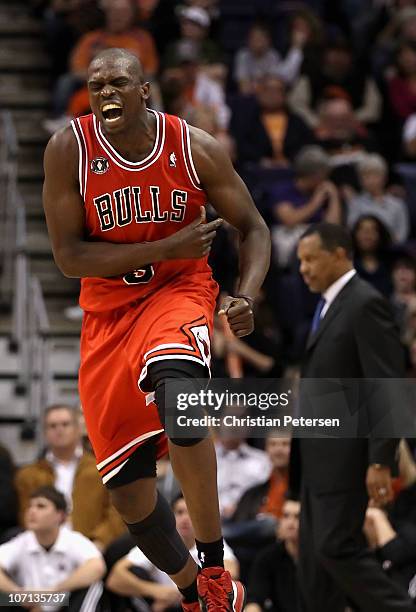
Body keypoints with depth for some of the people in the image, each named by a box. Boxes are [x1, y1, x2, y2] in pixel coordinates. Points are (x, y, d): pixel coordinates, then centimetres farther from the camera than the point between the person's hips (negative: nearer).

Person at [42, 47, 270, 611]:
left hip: (179, 291, -2)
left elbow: (253, 228, 1)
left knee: (174, 383, -38)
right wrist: (169, 247, -23)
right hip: (108, 311, 2)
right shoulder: (69, 150, -12)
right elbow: (68, 257, -15)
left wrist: (246, 296, -18)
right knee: (129, 492, 1)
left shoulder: (196, 148, -11)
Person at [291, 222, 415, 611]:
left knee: (337, 548, -12)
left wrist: (381, 462, -22)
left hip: (345, 455, -10)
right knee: (314, 553, 9)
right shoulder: (330, 305, 16)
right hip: (318, 457, 10)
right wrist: (301, 455, 16)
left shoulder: (365, 305, -13)